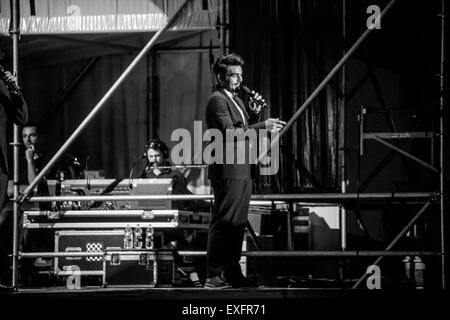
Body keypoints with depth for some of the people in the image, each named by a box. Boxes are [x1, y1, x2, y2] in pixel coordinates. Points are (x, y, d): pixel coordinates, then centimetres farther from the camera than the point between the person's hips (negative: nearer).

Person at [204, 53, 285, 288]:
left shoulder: (235, 99, 20)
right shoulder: (217, 101, -11)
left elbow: (245, 130, 21)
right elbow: (230, 132, -23)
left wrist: (254, 113, 5)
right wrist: (262, 125, -25)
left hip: (241, 171, 10)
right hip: (227, 170, -10)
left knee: (237, 225, 12)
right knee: (222, 224, -9)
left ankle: (233, 274, 18)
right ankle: (213, 277, -8)